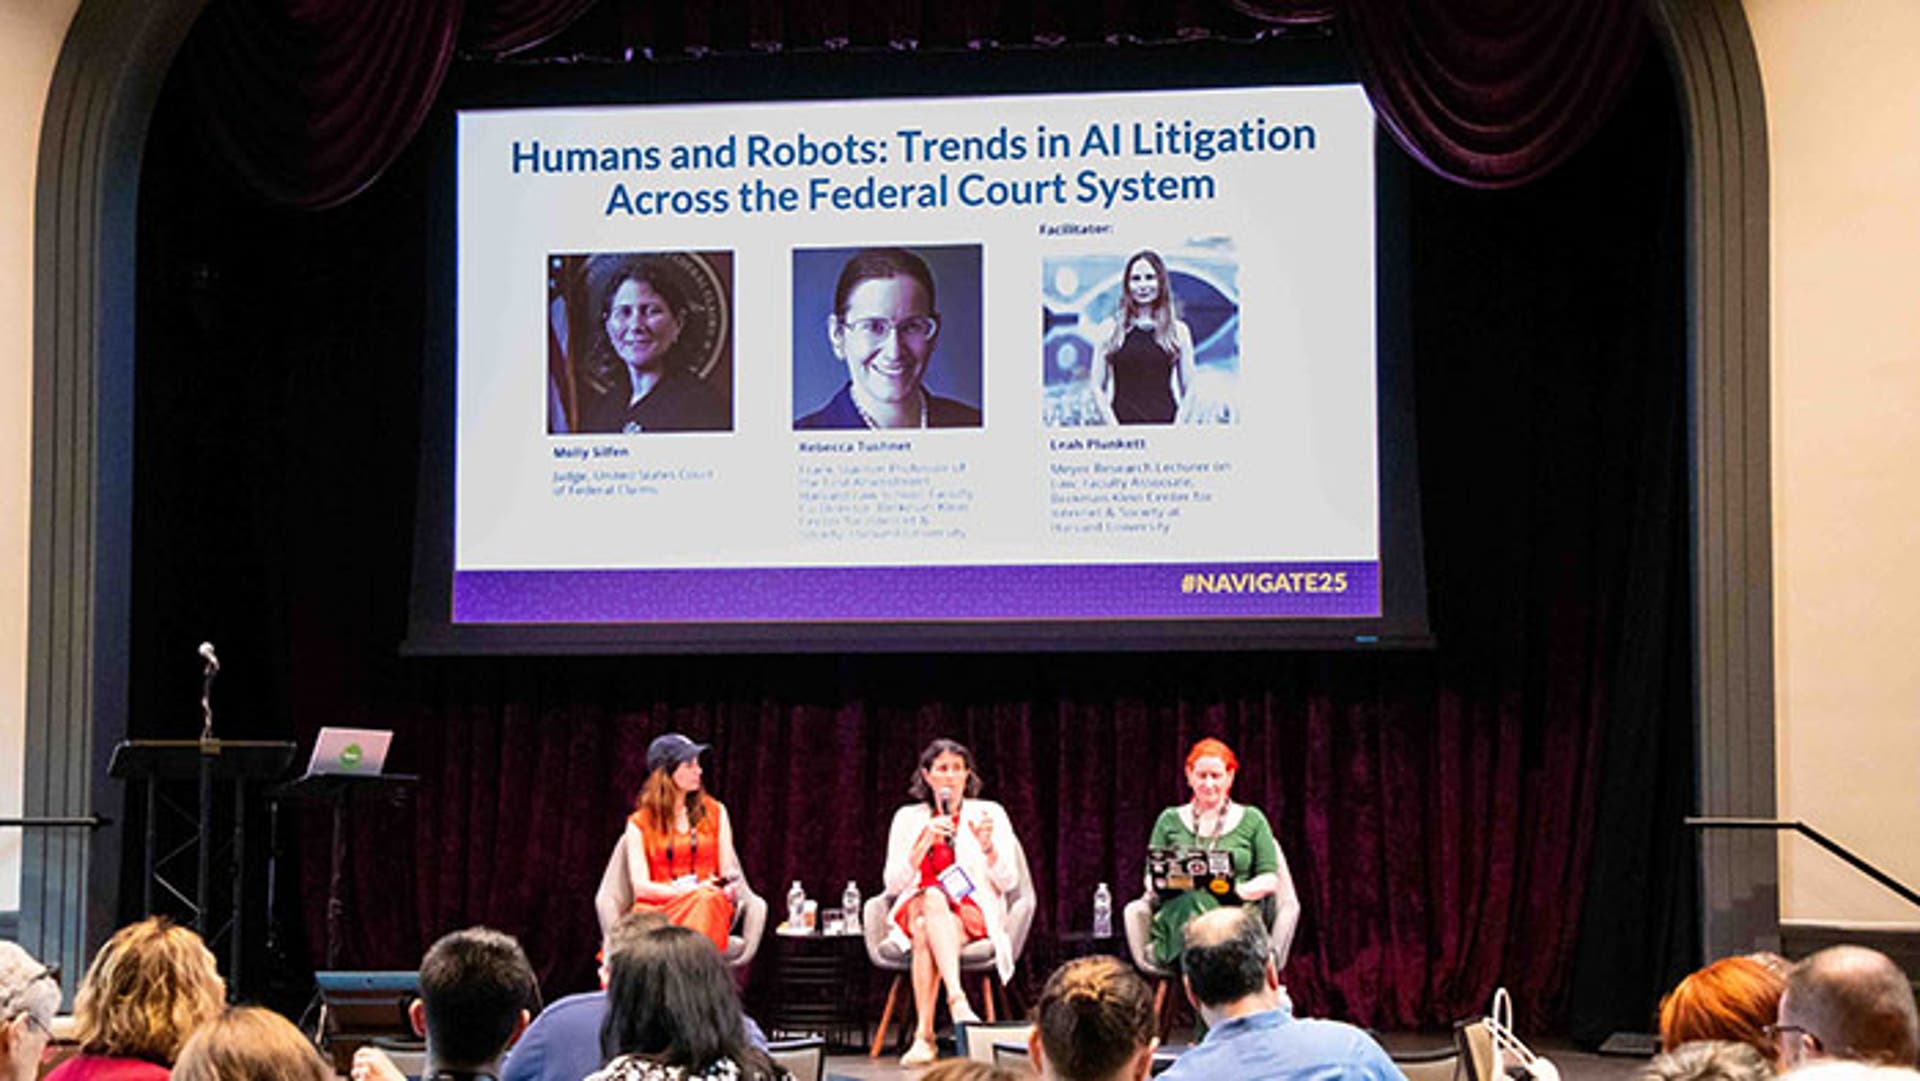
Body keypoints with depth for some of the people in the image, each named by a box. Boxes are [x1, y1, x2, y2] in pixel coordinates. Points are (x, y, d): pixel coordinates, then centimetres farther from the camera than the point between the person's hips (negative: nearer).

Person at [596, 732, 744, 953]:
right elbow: (641, 886, 0)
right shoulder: (639, 824, 9)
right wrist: (687, 891, -15)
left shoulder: (715, 812, 18)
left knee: (706, 901, -37)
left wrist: (729, 886, -10)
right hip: (657, 908, -2)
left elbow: (728, 870, 15)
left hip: (708, 904, 2)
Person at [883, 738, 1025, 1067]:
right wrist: (925, 843, -9)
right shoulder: (908, 818, 13)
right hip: (915, 911, 1)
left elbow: (1008, 882, 2)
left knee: (928, 930, -36)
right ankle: (957, 998, -49)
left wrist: (987, 847, -16)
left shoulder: (989, 813, 8)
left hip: (974, 916, -1)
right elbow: (893, 884, 4)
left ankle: (924, 1034, -46)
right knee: (932, 897, -36)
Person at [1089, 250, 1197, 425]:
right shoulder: (1108, 331, 7)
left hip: (1164, 422, 0)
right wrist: (1112, 423, -5)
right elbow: (1098, 387, 8)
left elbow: (1189, 389, 10)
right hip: (1123, 423, 0)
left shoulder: (1179, 331, 9)